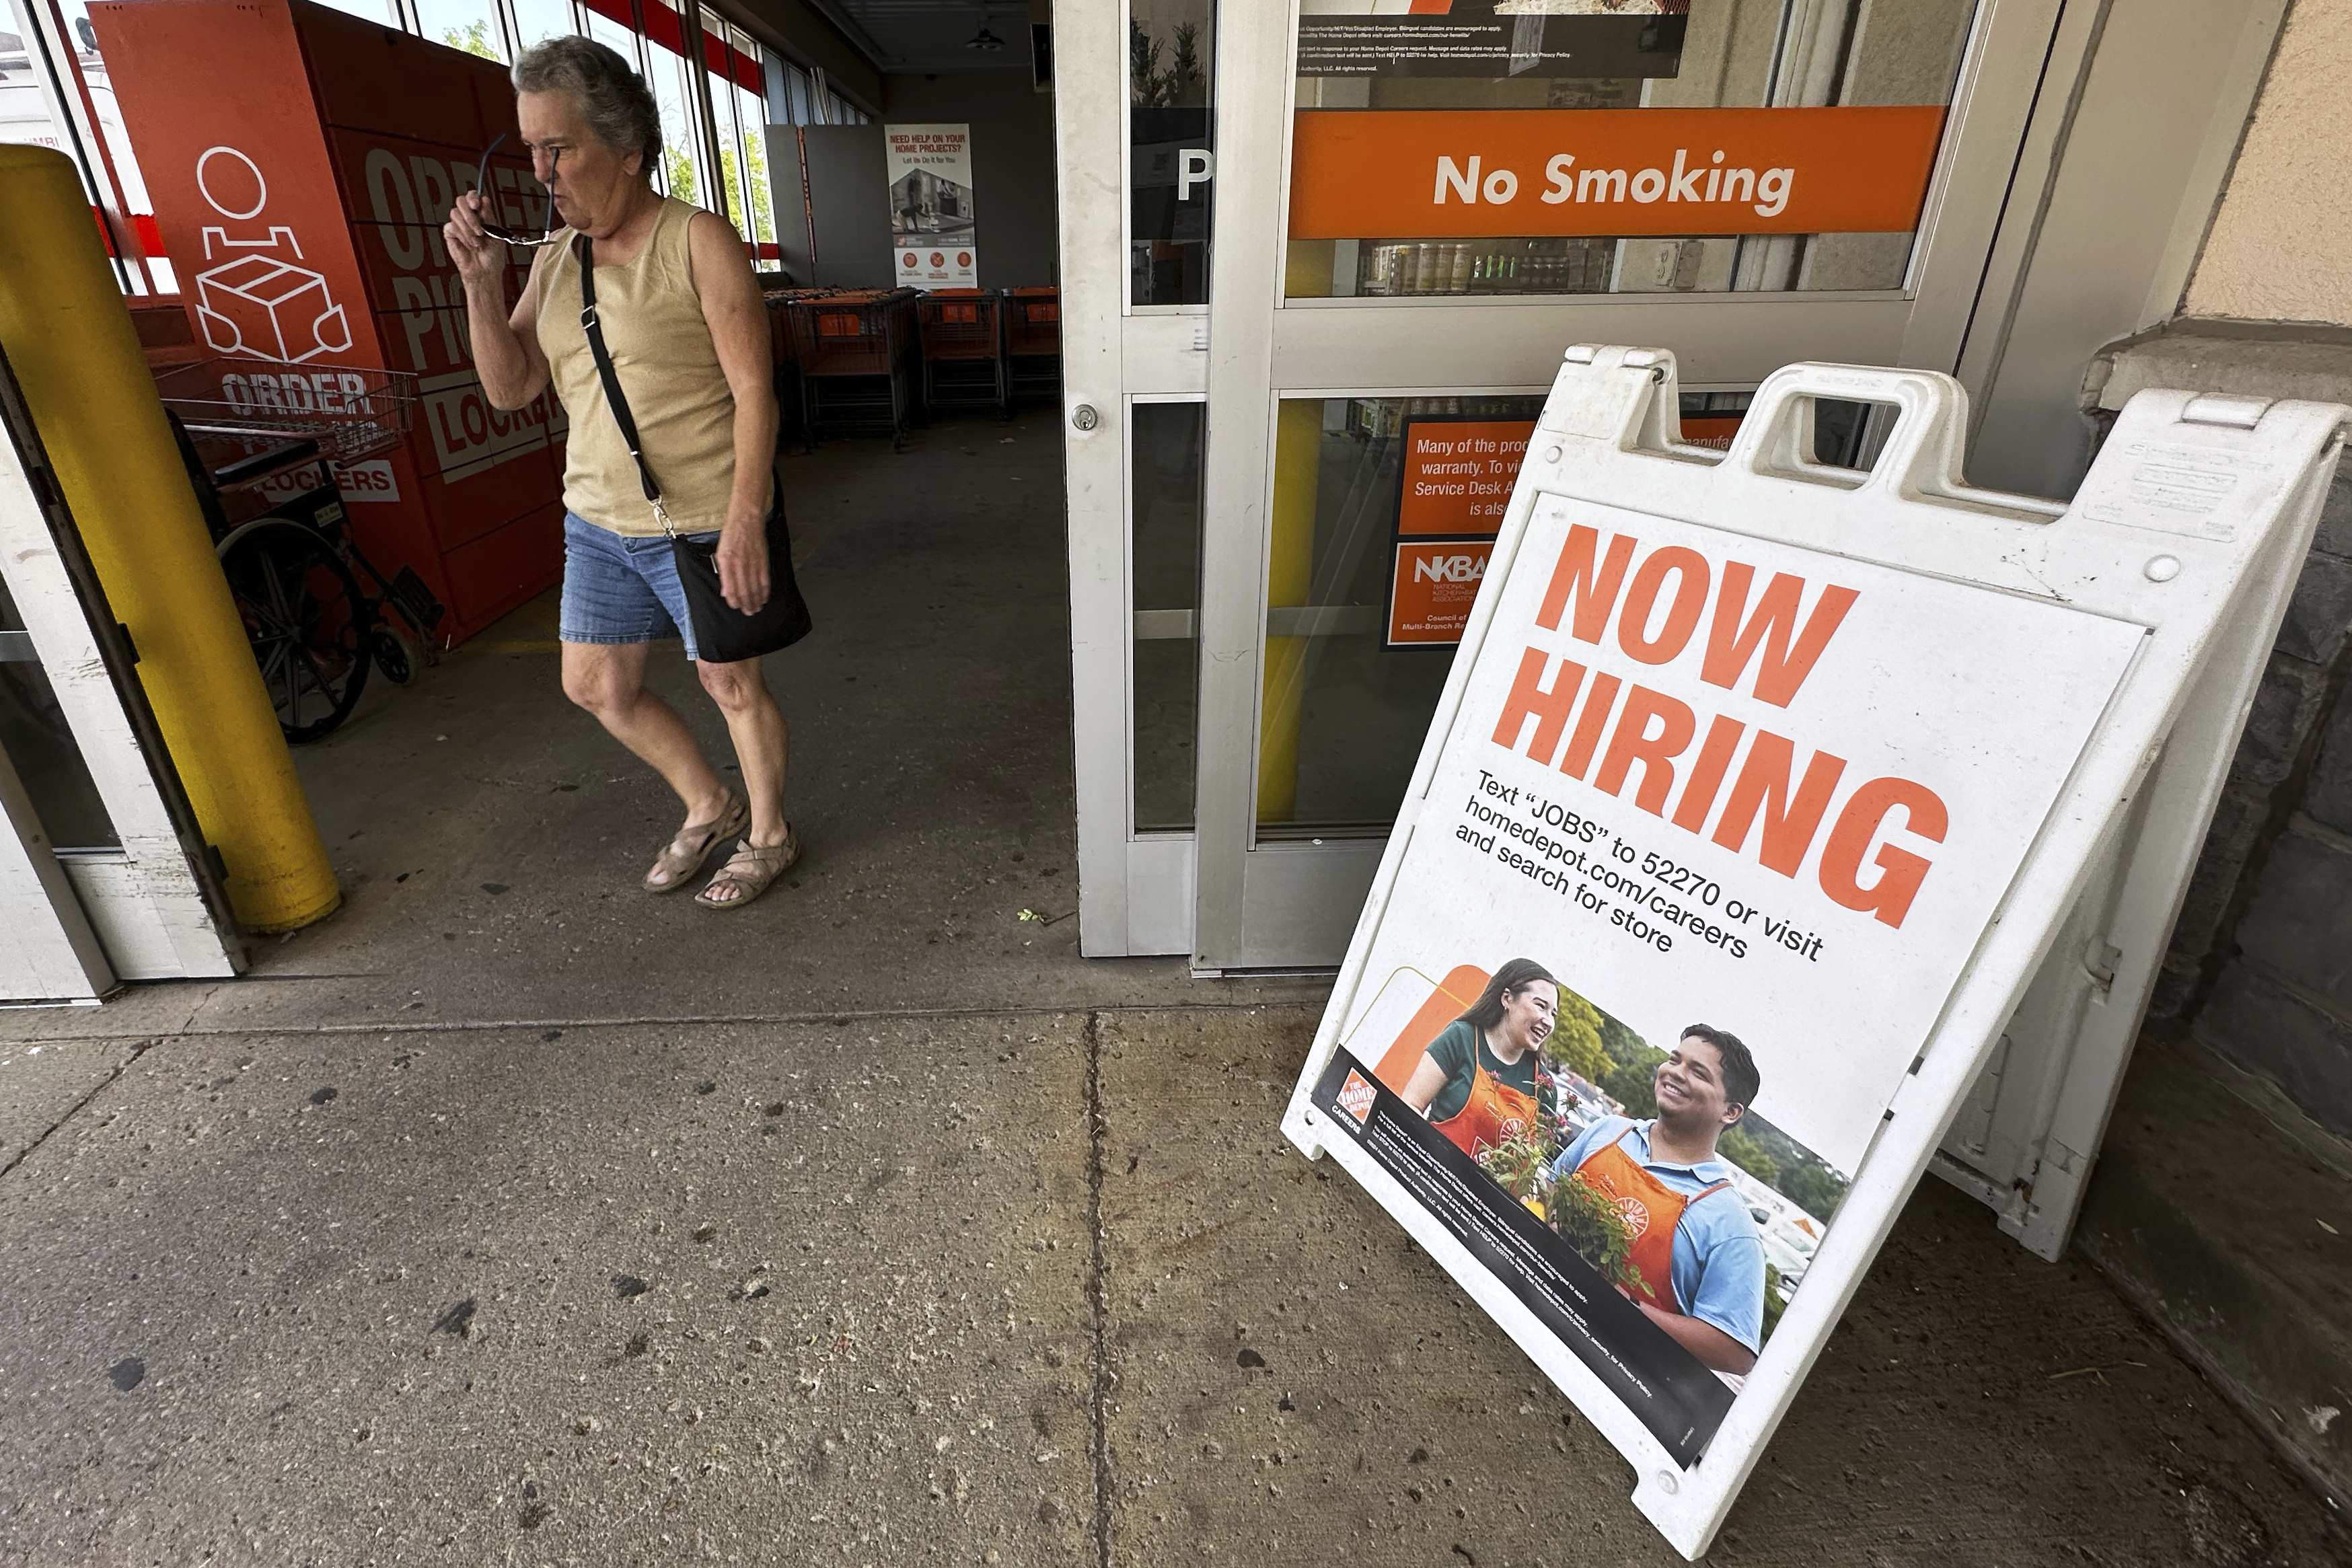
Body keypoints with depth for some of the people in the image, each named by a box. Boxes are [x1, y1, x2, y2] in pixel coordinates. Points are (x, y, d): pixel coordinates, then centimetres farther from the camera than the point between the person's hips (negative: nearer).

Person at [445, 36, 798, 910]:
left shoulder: (697, 243, -10)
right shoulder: (554, 257, 9)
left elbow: (753, 390, -16)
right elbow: (510, 389, 8)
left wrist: (745, 521, -24)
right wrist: (481, 283, -8)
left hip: (700, 524, -7)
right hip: (597, 523, 8)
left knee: (730, 684, 5)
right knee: (595, 685, 14)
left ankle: (768, 834, 28)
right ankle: (709, 808, 35)